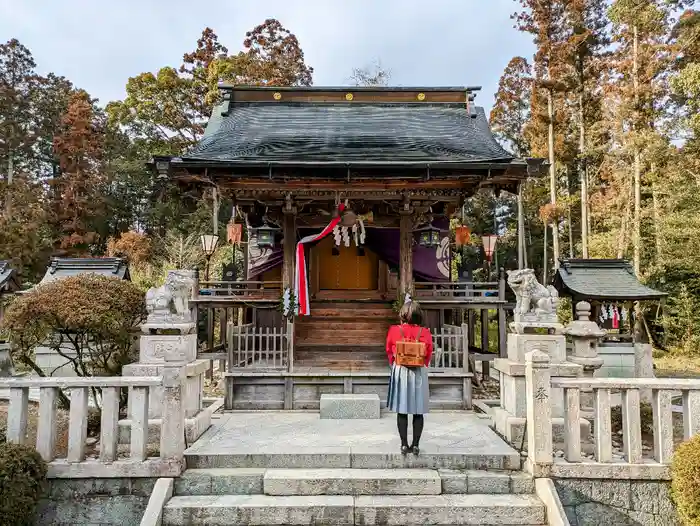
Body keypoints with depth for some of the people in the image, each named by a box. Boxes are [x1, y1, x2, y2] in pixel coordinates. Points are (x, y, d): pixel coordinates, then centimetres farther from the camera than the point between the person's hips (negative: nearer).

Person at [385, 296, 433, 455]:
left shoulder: (394, 330, -8)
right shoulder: (425, 332, -7)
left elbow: (389, 352, 4)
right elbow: (429, 354, 2)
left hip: (400, 372, 0)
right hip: (419, 372, 0)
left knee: (401, 411, 7)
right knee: (418, 411, 8)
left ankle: (404, 444, 10)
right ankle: (415, 445, 12)